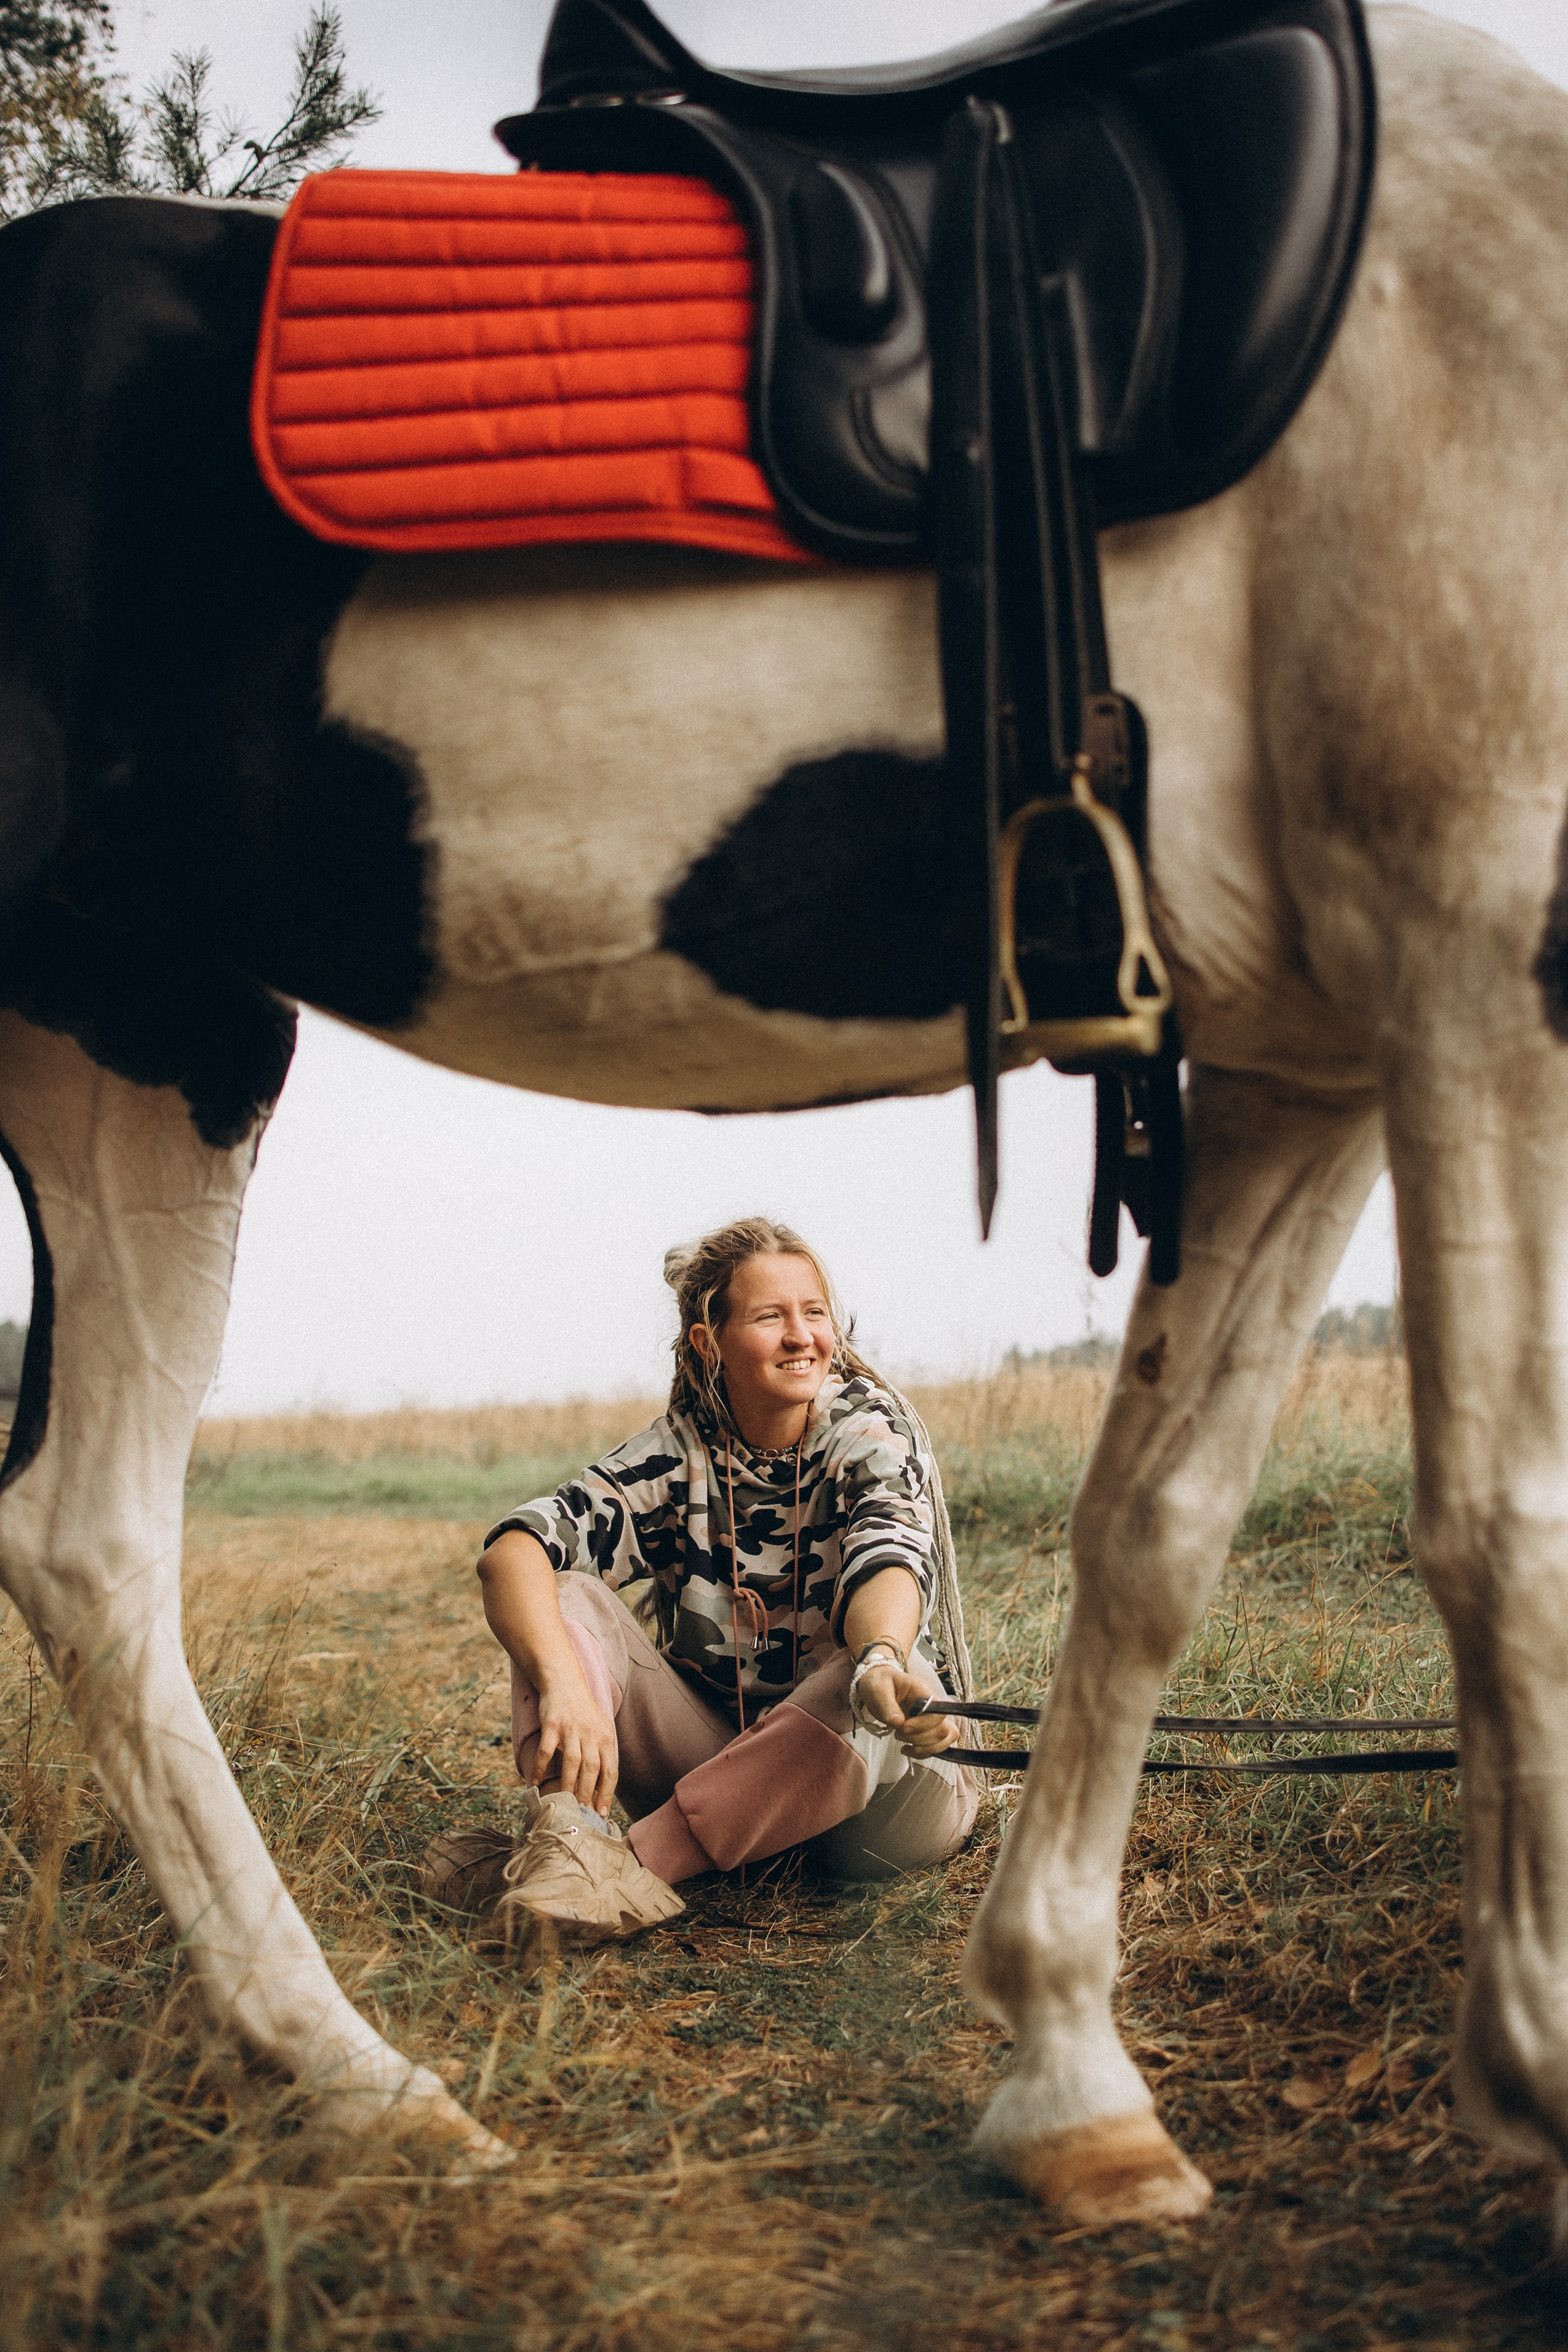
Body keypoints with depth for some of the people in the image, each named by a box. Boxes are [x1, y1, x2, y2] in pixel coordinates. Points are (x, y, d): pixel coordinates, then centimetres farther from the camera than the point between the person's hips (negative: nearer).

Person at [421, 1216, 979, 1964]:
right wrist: (563, 1684, -39)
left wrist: (880, 1665, -54)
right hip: (718, 1760, 2)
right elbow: (513, 1551, -19)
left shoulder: (873, 1432, -9)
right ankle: (566, 1838, -38)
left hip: (877, 1798, -2)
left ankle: (634, 1867, -36)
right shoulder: (676, 1455, -4)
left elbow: (888, 1564, -30)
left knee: (881, 1690, -36)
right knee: (567, 1597, -14)